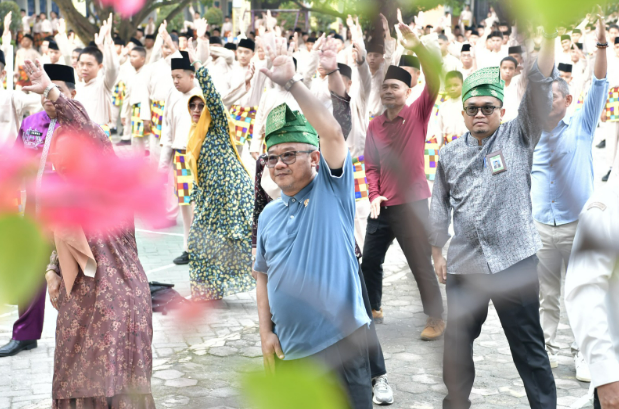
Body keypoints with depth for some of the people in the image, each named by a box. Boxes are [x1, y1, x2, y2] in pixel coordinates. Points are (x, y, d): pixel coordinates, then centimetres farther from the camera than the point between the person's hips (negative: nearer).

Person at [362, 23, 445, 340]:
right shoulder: (374, 126, 6)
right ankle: (372, 309, 35)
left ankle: (436, 319, 14)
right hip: (381, 205, 5)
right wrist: (374, 195, -6)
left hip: (412, 204, -5)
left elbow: (434, 84, -21)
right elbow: (371, 164, 9)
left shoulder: (417, 114, -5)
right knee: (370, 260, 15)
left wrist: (417, 48, -33)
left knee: (421, 265, 0)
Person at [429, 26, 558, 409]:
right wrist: (437, 252, 13)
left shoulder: (518, 137, 2)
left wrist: (549, 35, -23)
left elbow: (539, 89, -12)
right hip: (465, 263, 3)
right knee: (458, 340, 14)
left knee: (528, 345, 3)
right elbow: (440, 206, 16)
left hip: (515, 260, -3)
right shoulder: (451, 154, 10)